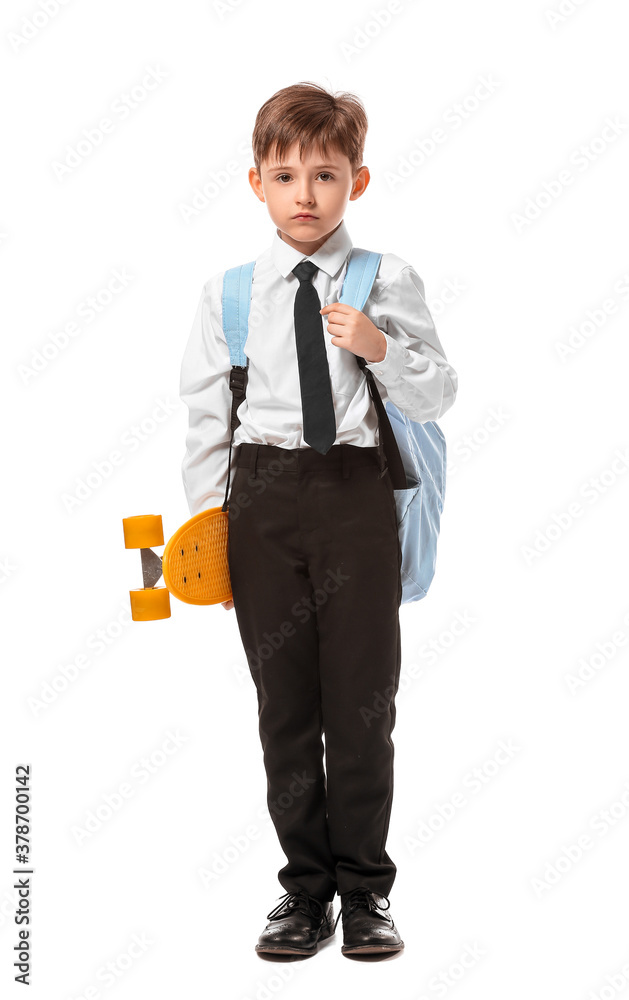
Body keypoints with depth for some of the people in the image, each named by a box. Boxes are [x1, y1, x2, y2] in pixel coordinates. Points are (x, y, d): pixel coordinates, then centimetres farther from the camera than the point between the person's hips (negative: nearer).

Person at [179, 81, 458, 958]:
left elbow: (438, 398, 2)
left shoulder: (387, 282, 3)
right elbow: (206, 411, 8)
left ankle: (365, 889, 20)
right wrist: (202, 520, 4)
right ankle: (306, 886, 23)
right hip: (262, 498, 2)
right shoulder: (228, 291, 6)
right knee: (284, 700, 8)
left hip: (357, 496, -1)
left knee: (363, 698, 4)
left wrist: (382, 349, -15)